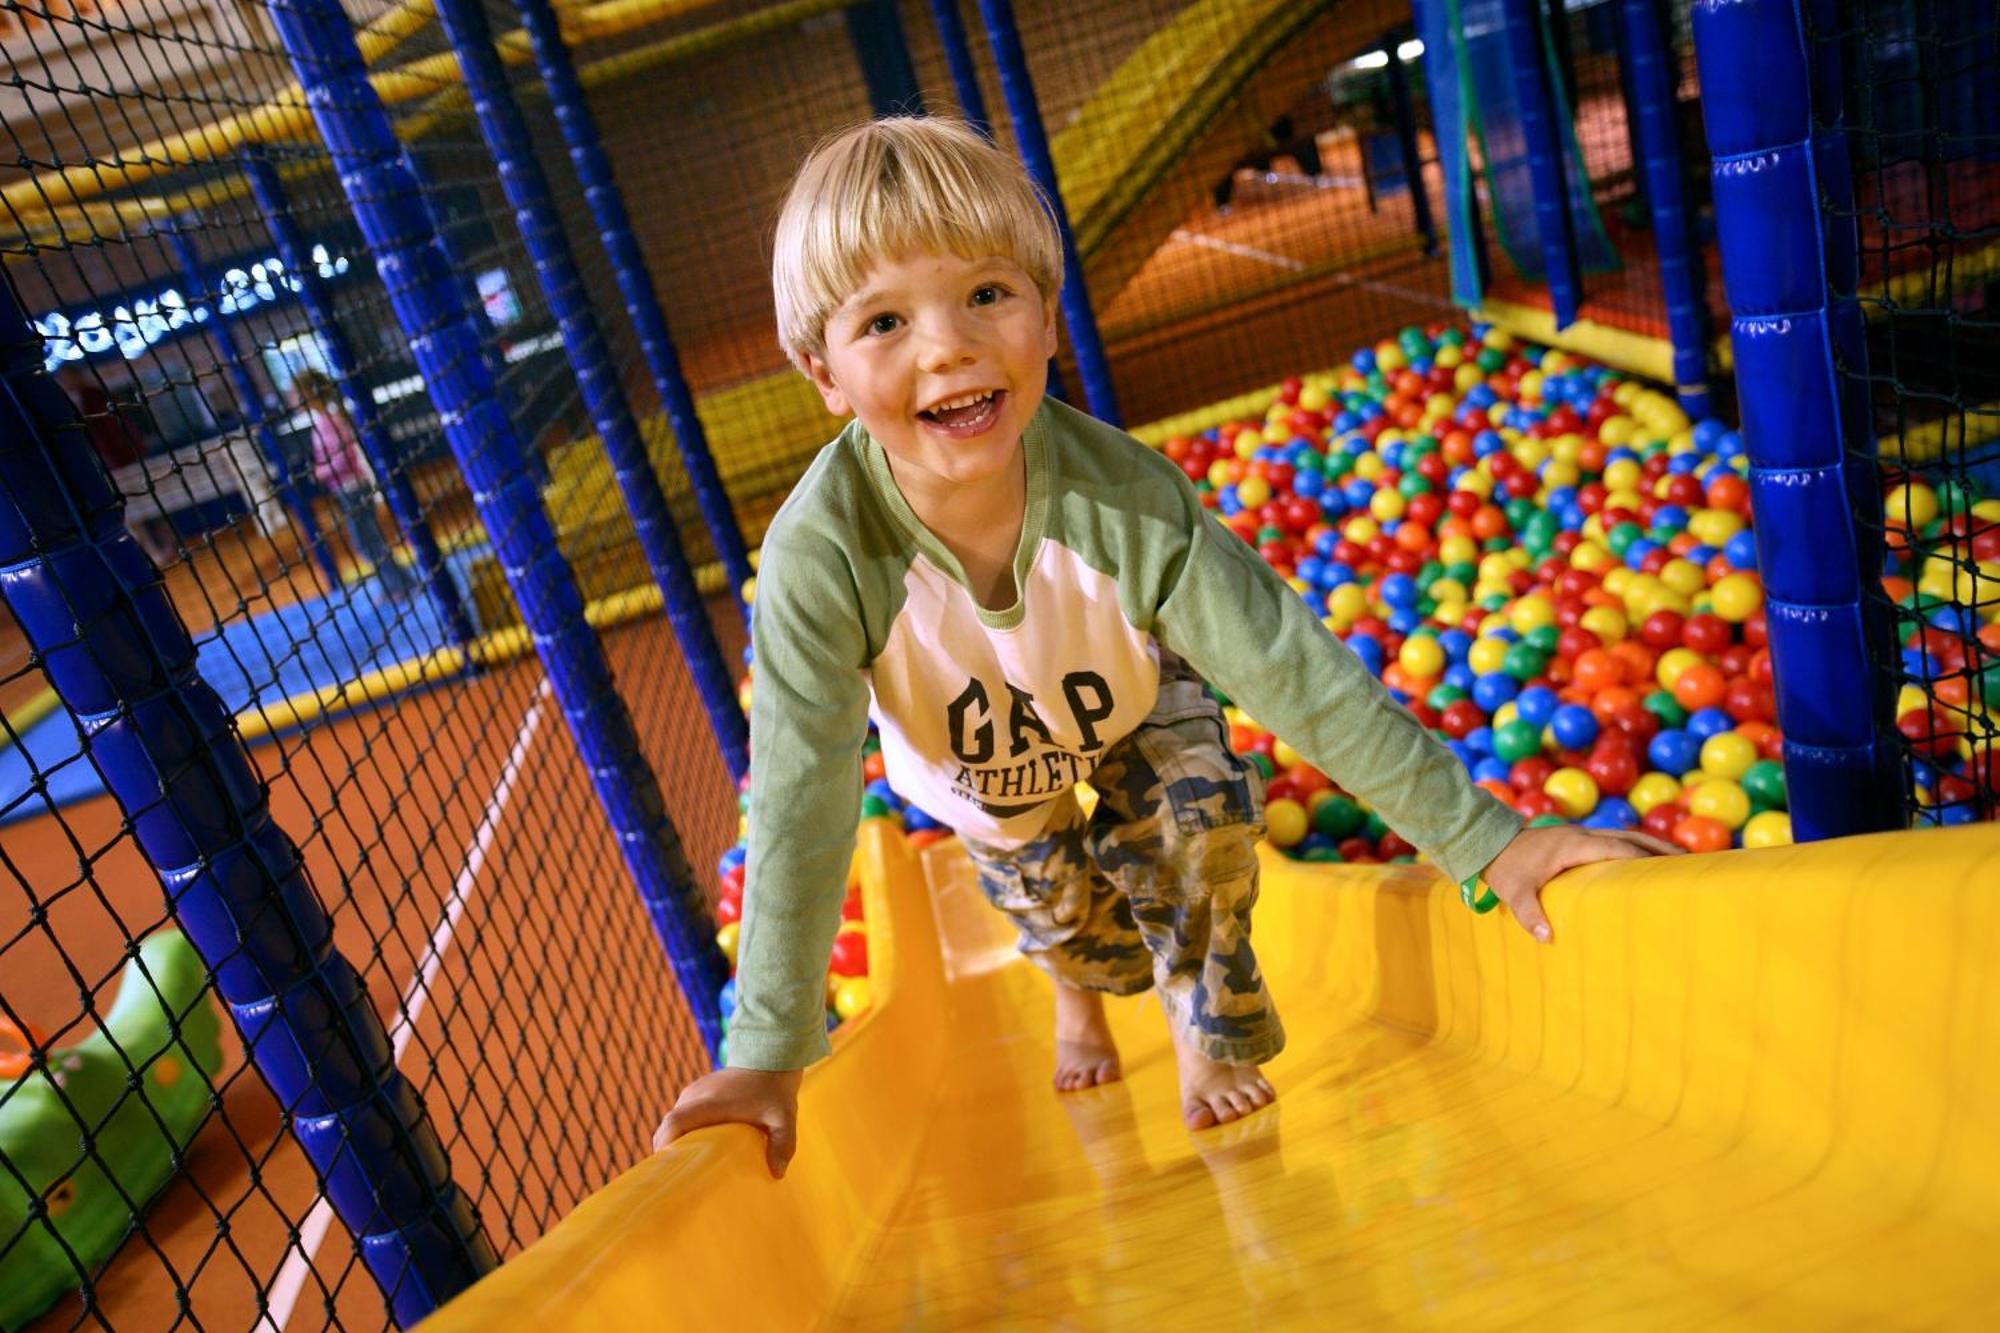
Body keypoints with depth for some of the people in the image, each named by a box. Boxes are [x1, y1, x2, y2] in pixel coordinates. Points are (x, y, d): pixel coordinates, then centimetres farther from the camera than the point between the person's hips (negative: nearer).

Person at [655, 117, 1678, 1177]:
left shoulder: (1122, 493, -41)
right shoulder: (821, 549, -42)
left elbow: (1294, 671, -37)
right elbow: (801, 807, -38)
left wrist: (1487, 839, -37)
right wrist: (768, 1053, -37)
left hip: (1131, 702, 0)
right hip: (973, 766, 0)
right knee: (1053, 904, 9)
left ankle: (1208, 1029, 19)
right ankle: (1080, 991, 50)